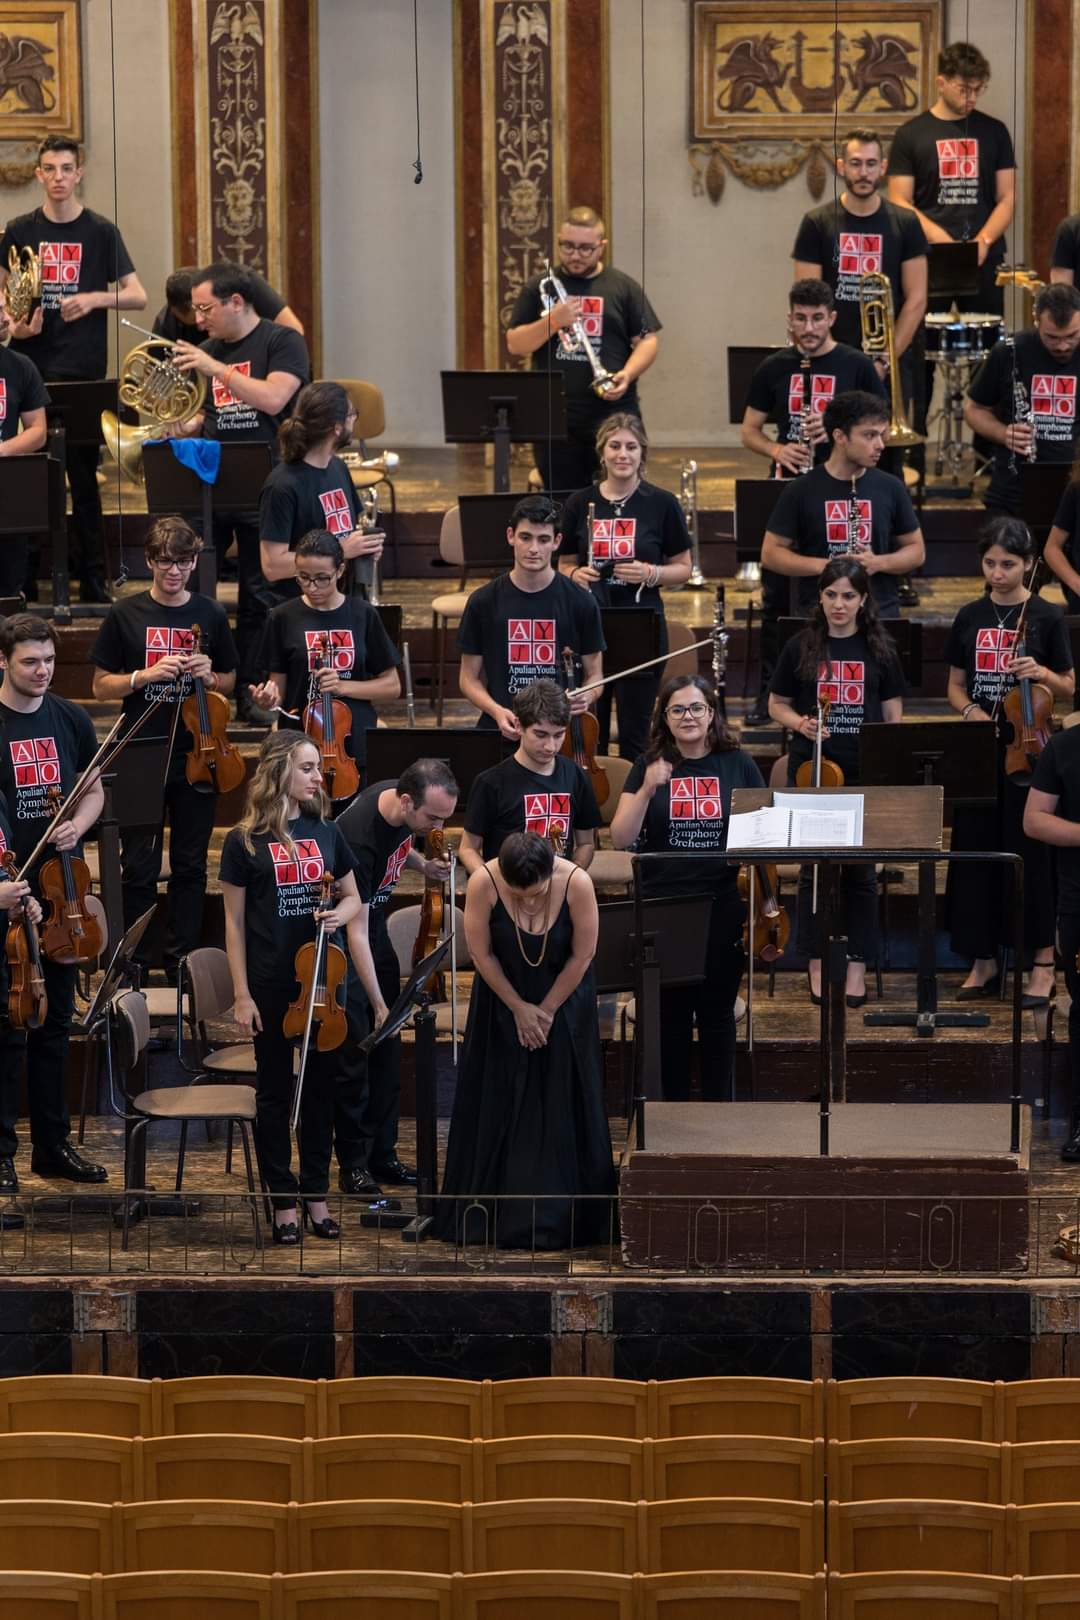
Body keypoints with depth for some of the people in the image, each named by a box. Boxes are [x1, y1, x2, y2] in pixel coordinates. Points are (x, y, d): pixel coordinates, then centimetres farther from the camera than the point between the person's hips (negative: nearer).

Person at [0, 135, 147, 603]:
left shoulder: (100, 232, 3)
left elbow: (137, 295, 3)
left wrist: (94, 298, -14)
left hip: (83, 370, -1)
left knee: (83, 475, 0)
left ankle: (92, 580, 5)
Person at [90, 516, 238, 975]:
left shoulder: (210, 615, 4)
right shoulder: (126, 615, -1)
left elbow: (230, 683, 14)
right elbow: (102, 687, 2)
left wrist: (210, 677, -9)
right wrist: (146, 675, -15)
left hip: (196, 756, 2)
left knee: (190, 867, 8)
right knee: (140, 868, 1)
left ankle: (181, 963, 17)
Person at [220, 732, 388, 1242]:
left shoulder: (326, 833, 4)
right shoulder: (244, 842, -6)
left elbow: (353, 899, 14)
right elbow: (235, 923, -3)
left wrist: (341, 913, -10)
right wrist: (241, 995, -8)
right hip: (272, 987, -3)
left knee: (323, 1089, 8)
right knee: (275, 1093, 6)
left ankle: (316, 1196, 19)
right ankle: (283, 1203, 14)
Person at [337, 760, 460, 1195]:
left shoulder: (404, 806, -12)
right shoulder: (359, 837, -36)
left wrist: (422, 865, 1)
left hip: (374, 923, 8)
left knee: (386, 1045, 9)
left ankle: (382, 1154, 16)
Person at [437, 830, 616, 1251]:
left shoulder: (577, 884, -27)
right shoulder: (483, 884, -27)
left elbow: (582, 956, -15)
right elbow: (482, 955, -15)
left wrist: (547, 1010, -9)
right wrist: (519, 1008, -10)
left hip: (563, 997, 0)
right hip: (502, 996, 0)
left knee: (559, 1106, 0)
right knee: (498, 1104, 2)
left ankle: (560, 1216, 6)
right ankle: (487, 1214, 9)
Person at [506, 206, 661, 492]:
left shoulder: (623, 288, 7)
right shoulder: (539, 288, 9)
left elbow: (647, 340, 6)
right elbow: (515, 345, 4)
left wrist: (628, 374, -13)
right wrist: (552, 322, -13)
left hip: (614, 414, -1)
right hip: (554, 419, 1)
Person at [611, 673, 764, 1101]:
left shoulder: (738, 765, 2)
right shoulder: (649, 767, 2)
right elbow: (621, 838, -4)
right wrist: (646, 790, -17)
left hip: (724, 910, 0)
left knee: (717, 1014, 8)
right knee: (670, 1016, 7)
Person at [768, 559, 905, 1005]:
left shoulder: (878, 651, 4)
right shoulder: (801, 647, 2)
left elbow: (893, 717, 8)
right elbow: (777, 705, 10)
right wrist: (800, 724, -11)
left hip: (865, 773, 0)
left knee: (859, 871, 3)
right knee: (813, 867, 2)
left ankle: (857, 964, 12)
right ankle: (816, 964, 11)